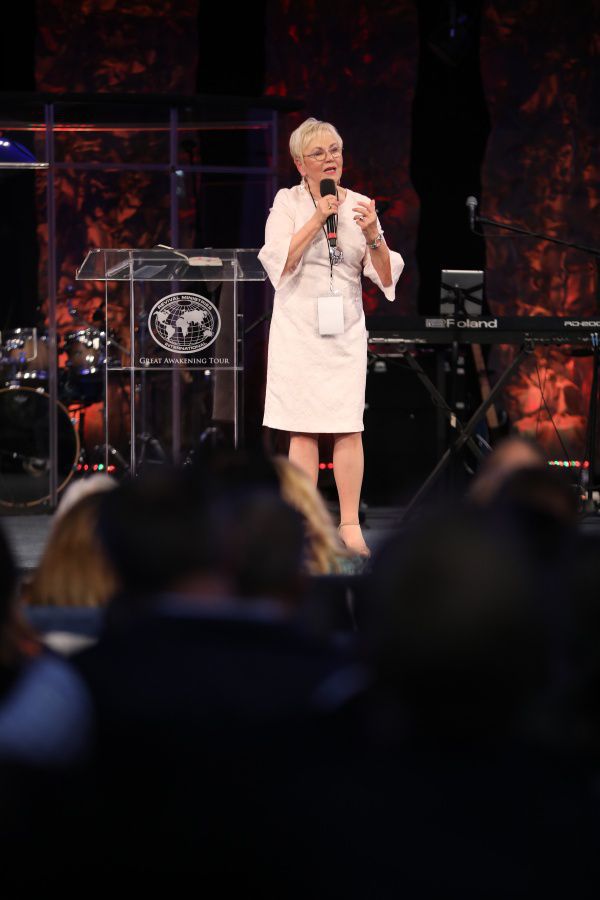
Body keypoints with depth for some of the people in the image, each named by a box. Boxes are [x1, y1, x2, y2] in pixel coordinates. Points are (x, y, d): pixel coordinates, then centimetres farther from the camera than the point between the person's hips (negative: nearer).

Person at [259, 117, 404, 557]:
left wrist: (373, 236, -14)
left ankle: (350, 526, -4)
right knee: (303, 430, -2)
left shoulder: (359, 205, 8)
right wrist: (317, 219, -15)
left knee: (349, 429, -5)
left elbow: (387, 277, 3)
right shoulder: (288, 202, 2)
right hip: (299, 327, -2)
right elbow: (279, 261, -11)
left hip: (346, 330, 2)